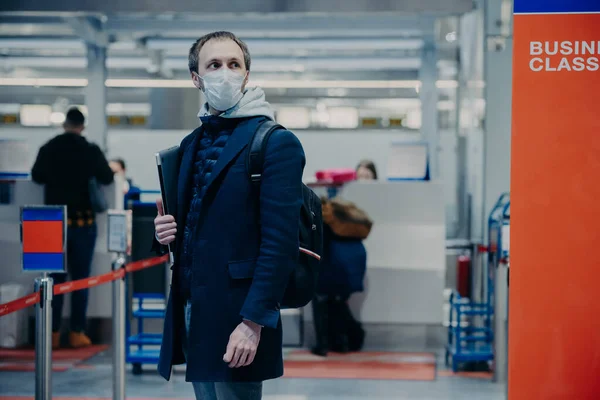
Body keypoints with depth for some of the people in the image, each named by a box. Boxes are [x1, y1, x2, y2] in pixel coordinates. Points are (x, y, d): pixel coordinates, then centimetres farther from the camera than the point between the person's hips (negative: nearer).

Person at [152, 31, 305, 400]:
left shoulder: (276, 143, -9)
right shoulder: (192, 144, 14)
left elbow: (280, 241, -15)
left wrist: (254, 321, -21)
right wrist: (166, 233, 0)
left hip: (236, 318, -7)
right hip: (191, 312, 7)